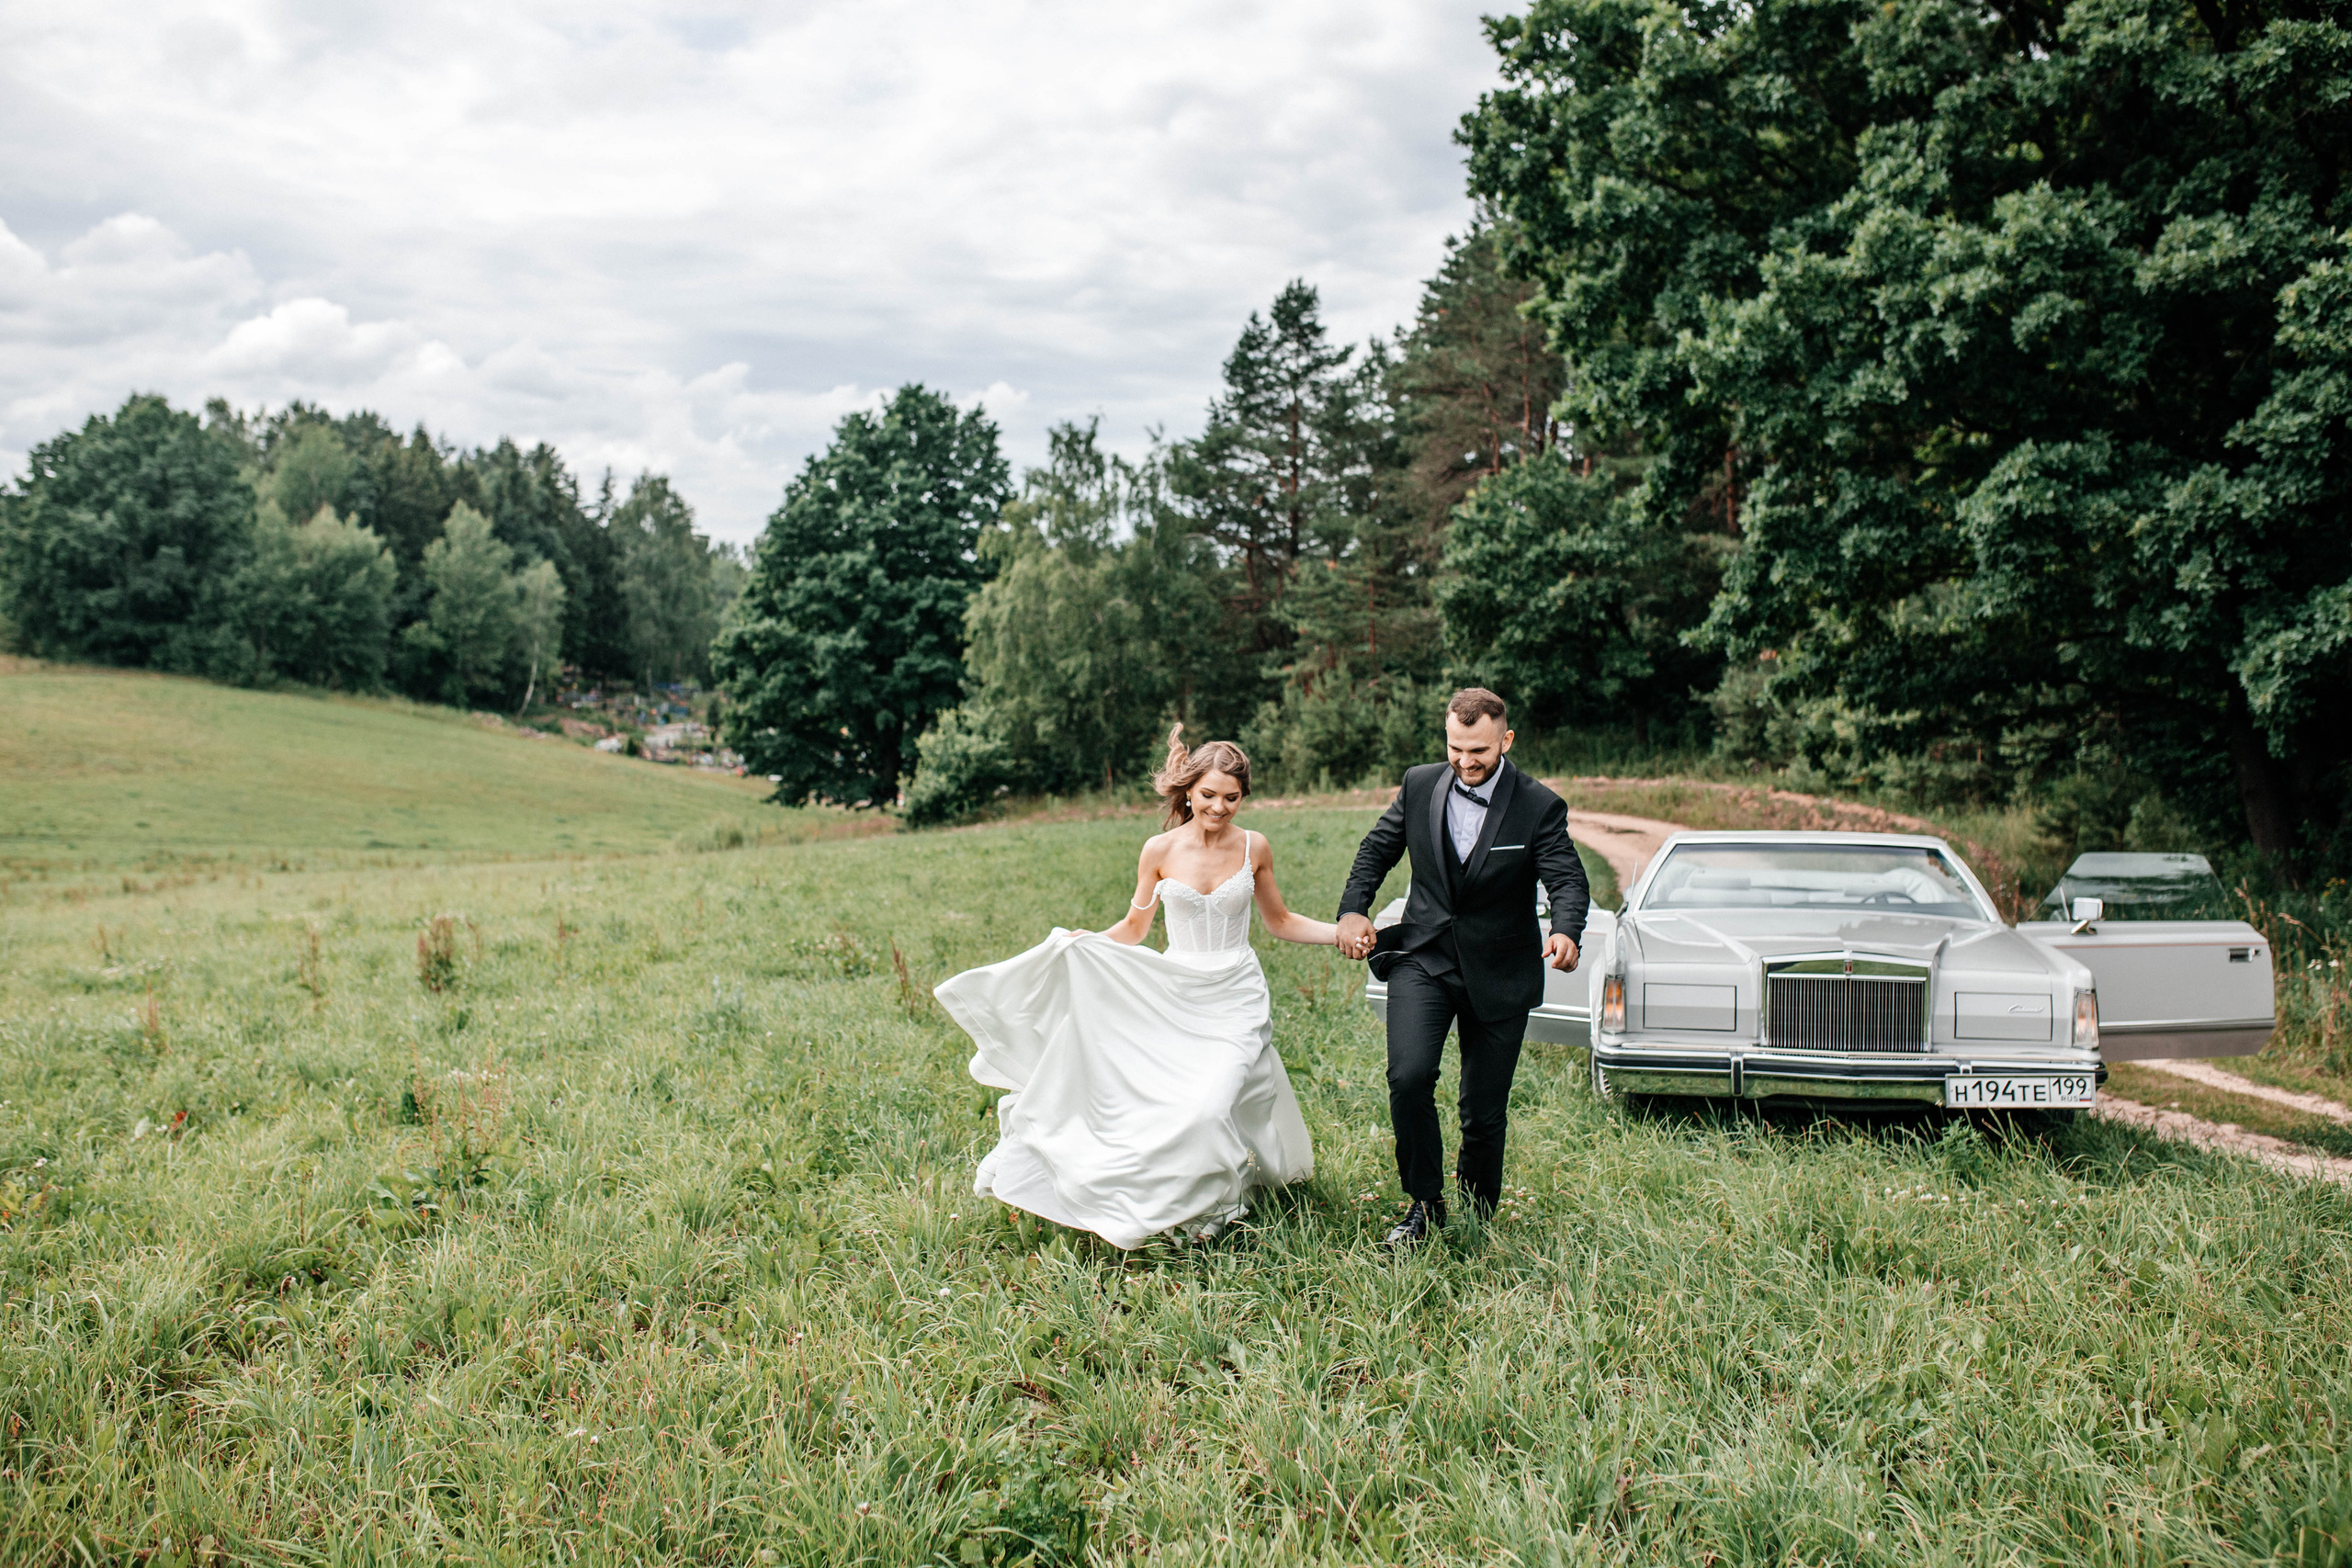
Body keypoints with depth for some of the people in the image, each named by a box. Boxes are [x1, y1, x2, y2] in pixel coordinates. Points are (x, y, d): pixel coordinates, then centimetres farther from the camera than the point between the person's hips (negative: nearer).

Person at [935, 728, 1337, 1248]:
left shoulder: (1254, 848, -1)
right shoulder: (1160, 850, -3)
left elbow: (1279, 921, 13)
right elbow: (1134, 929, 7)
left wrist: (1345, 933, 1)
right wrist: (1081, 942, -10)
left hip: (1235, 1000, -1)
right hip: (1175, 997, 1)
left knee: (1210, 1109, -16)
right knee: (1154, 1105, -3)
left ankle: (1212, 1205, 11)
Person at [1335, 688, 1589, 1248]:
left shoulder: (1539, 807, -11)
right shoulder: (1418, 786, -2)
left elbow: (1569, 880, -18)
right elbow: (1376, 849, 10)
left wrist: (1566, 931, -39)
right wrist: (1353, 909, -5)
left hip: (1498, 972, -1)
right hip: (1423, 958, 2)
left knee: (1484, 1112, 5)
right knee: (1408, 1077, -19)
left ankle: (1478, 1218, 30)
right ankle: (1424, 1202, 1)